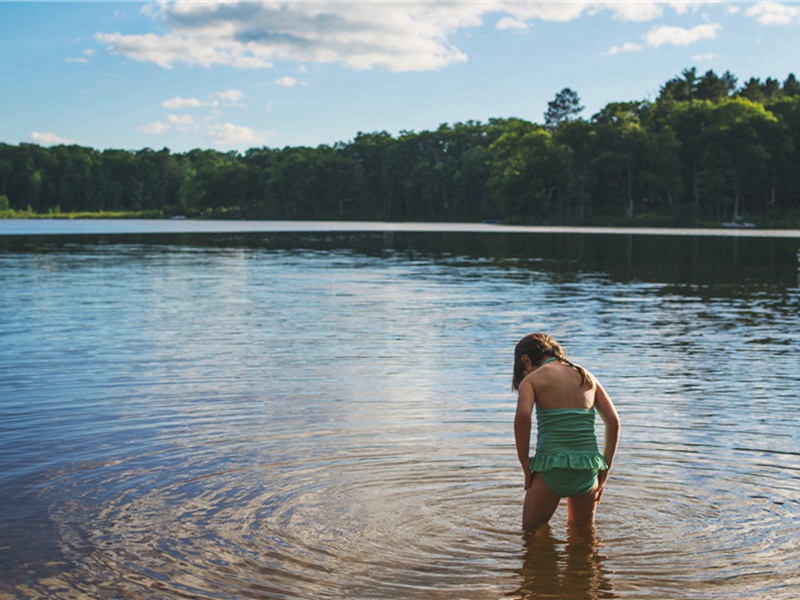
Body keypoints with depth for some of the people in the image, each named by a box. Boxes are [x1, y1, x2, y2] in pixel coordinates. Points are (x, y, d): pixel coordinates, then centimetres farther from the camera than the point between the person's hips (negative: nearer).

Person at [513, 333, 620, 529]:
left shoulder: (531, 379, 3)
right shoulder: (587, 377, 15)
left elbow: (523, 416, -16)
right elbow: (613, 421, 8)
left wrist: (526, 467, -8)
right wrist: (604, 469, 11)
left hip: (550, 467, -4)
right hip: (587, 468, 4)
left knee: (531, 531, 11)